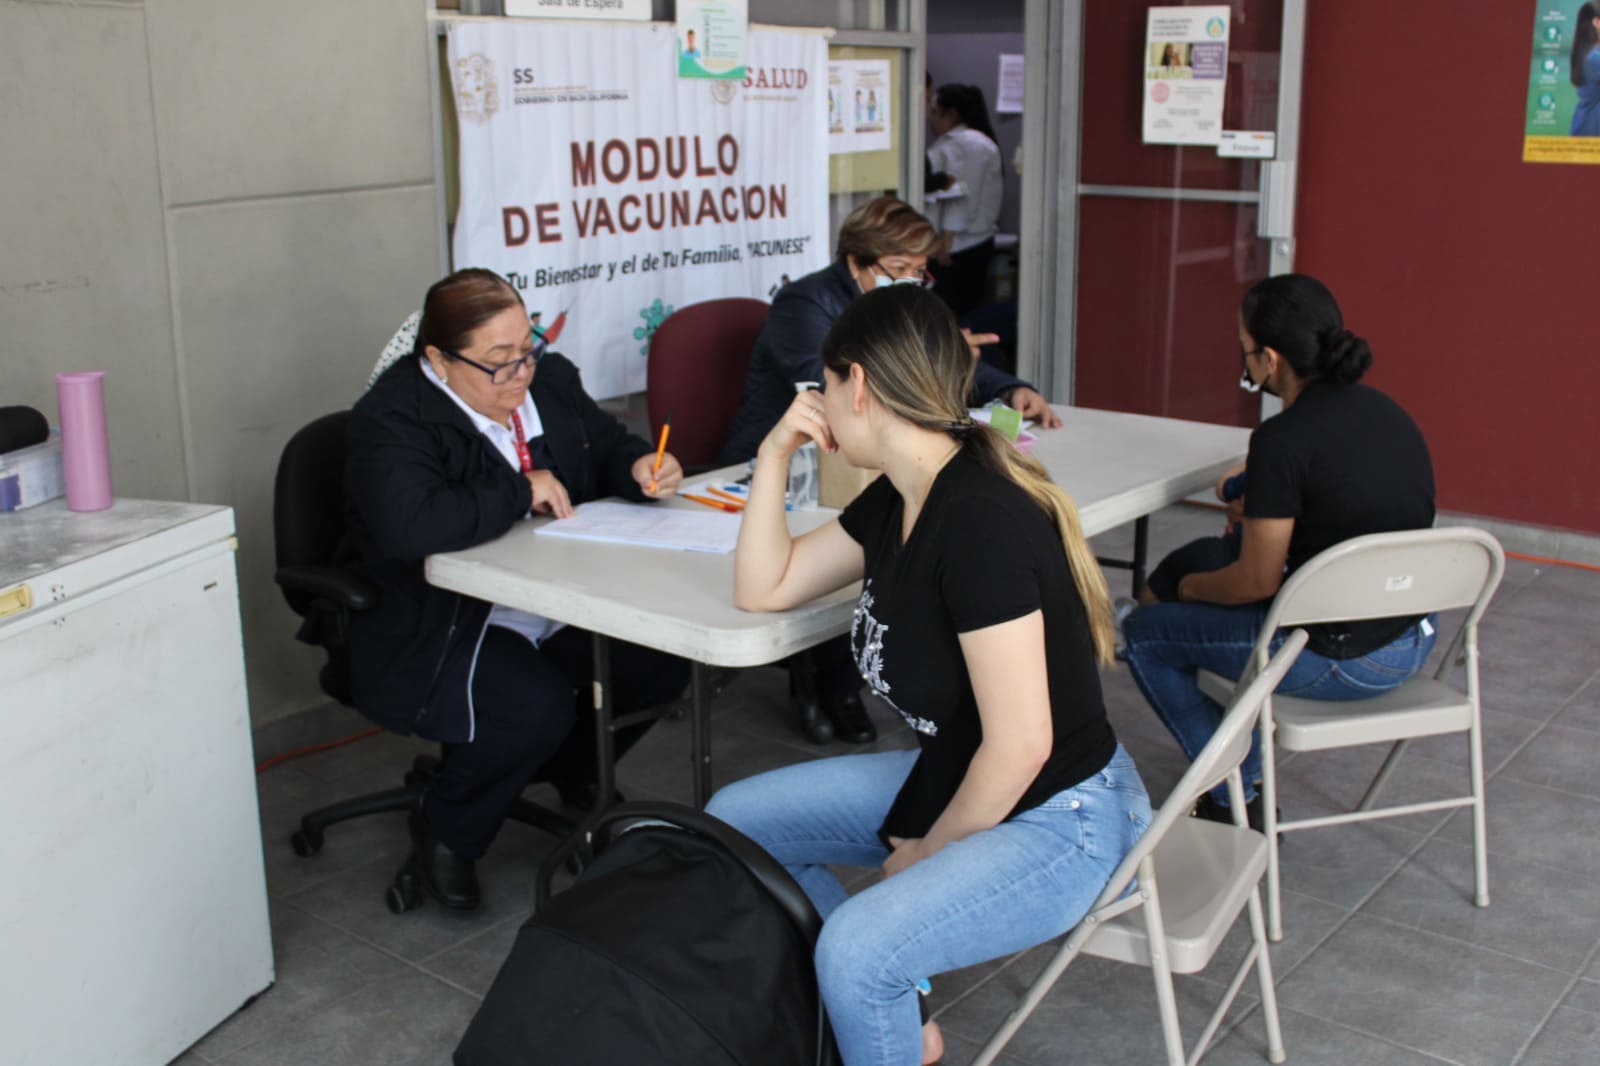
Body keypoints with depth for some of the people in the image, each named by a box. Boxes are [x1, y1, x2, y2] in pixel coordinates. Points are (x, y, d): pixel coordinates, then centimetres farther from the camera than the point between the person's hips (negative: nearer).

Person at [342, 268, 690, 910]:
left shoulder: (548, 381, 5)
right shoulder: (393, 420, -18)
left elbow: (606, 445, 22)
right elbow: (408, 526, -37)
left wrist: (640, 469, -4)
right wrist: (522, 491, -25)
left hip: (559, 606, 8)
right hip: (434, 633, -7)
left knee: (663, 662, -11)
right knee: (537, 706, -32)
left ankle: (572, 768, 21)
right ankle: (443, 832, 0)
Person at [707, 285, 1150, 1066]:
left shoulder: (980, 518, -28)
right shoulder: (895, 501, 0)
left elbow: (1021, 743, -27)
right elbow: (764, 588, 11)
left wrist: (926, 856, -12)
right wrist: (774, 454, 0)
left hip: (1054, 817, -9)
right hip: (955, 778, 9)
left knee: (857, 948, -32)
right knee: (733, 822, 8)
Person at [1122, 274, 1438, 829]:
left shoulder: (1284, 439, -21)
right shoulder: (1383, 410, 4)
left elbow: (1257, 582, -14)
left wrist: (1192, 587, 5)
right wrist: (1260, 505, 19)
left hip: (1342, 657, -9)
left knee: (1143, 633, 10)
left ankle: (1237, 802, 18)